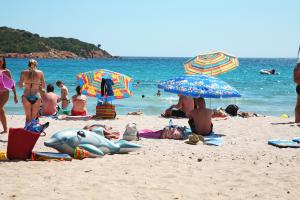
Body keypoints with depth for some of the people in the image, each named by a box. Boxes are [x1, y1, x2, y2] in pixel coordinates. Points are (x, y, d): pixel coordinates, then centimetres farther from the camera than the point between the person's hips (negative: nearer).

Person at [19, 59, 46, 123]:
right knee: (34, 117, 10)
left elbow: (20, 85, 7)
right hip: (36, 97, 0)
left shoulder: (24, 72, 2)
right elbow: (43, 86, 4)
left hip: (26, 97, 1)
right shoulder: (40, 73, 0)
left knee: (28, 117, 11)